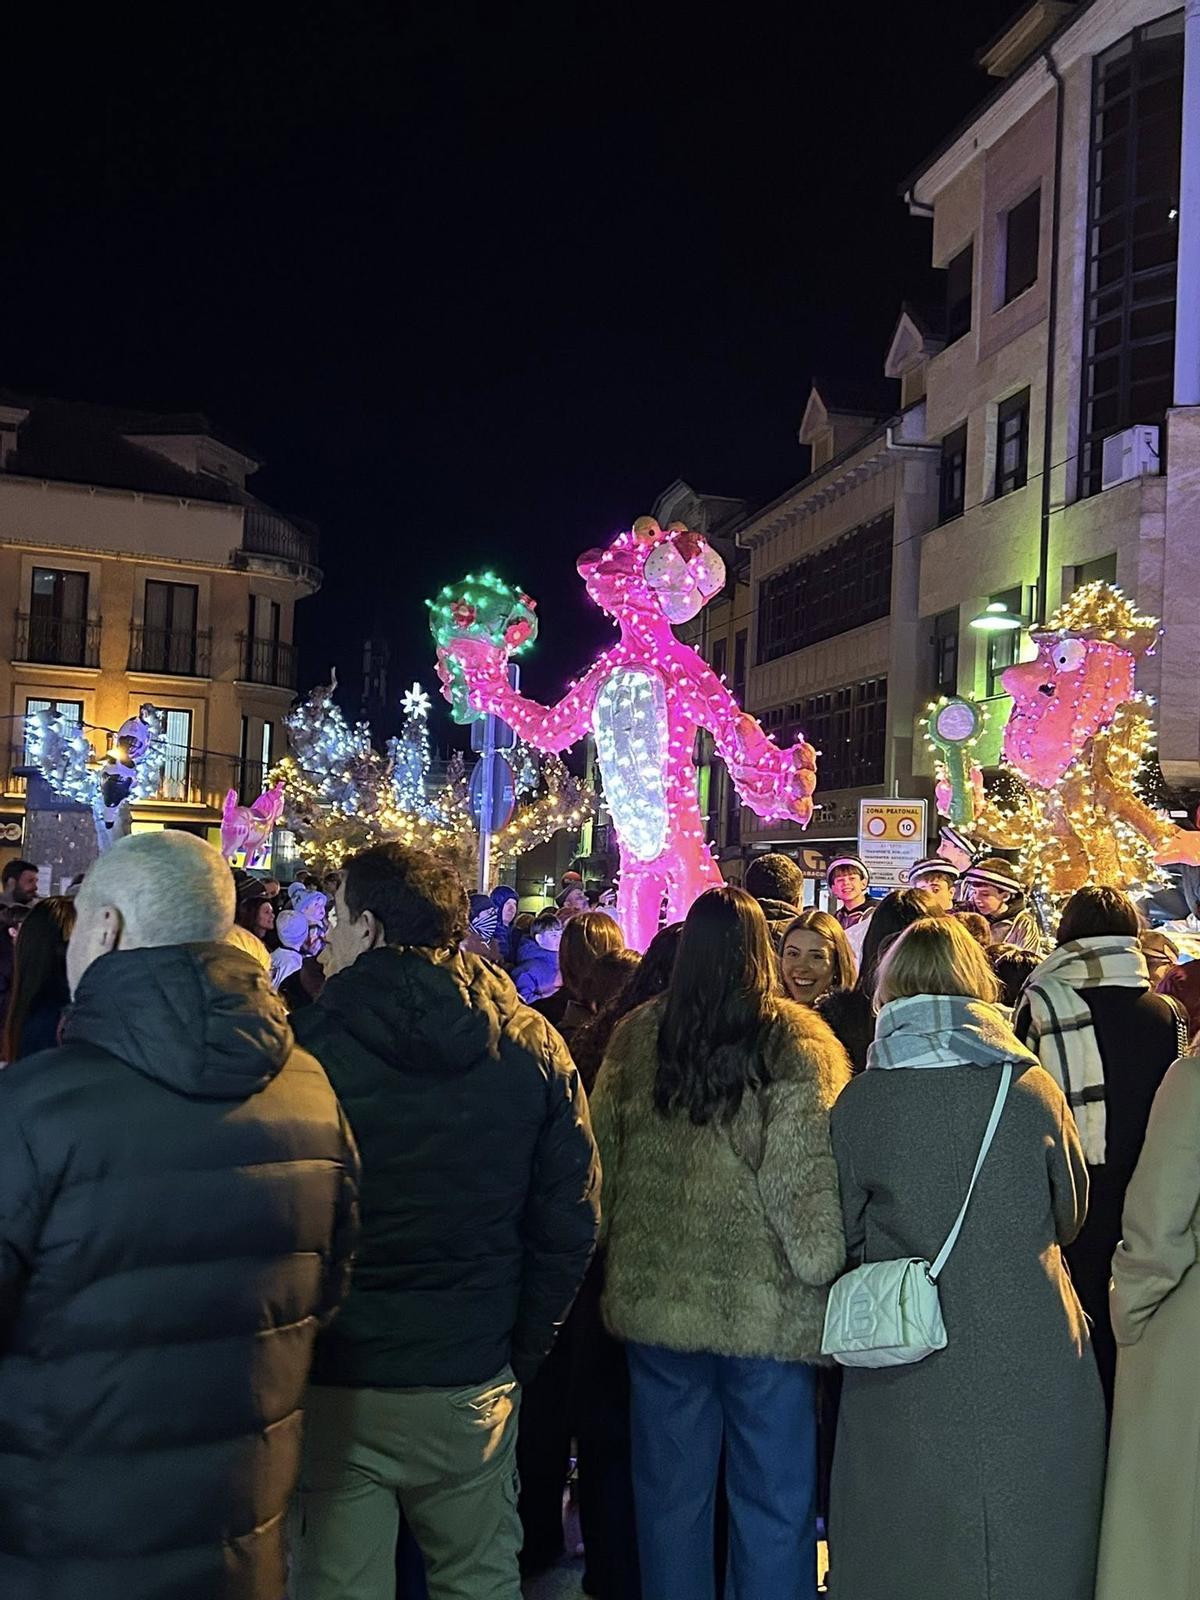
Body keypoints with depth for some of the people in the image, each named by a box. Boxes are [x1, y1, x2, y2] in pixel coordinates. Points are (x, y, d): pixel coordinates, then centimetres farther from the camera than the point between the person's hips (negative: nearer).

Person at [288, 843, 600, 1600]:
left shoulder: (308, 1040, -12)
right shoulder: (533, 1046, -4)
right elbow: (570, 1222, -2)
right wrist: (521, 1353, 8)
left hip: (331, 1384, -2)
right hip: (473, 1385, 3)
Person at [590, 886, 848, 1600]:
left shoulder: (636, 1033, 1)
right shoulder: (800, 1038, -10)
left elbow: (604, 1154, 10)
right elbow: (812, 1169, -14)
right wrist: (822, 1269, -5)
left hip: (656, 1296, 3)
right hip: (769, 1305, -3)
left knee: (671, 1493, 17)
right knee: (774, 1502, 10)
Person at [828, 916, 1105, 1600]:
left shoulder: (859, 1102, -9)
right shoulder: (1034, 1090, -7)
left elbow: (847, 1235, 2)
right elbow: (1071, 1215, 10)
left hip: (907, 1373, -1)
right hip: (1033, 1362, 1)